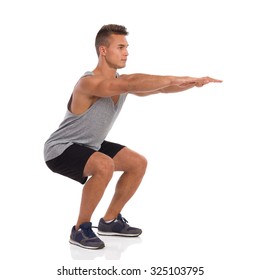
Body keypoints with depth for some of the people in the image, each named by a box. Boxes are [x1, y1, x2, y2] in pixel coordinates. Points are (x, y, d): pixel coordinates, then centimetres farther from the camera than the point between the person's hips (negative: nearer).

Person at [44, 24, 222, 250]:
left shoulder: (121, 81, -2)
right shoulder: (89, 83, -30)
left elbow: (157, 87, -4)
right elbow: (130, 84, -45)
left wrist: (194, 82, -18)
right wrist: (174, 79, -43)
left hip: (89, 146, 9)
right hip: (60, 150, -9)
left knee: (138, 164, 7)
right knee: (104, 166, -36)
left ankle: (110, 221, 18)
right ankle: (81, 229, -16)